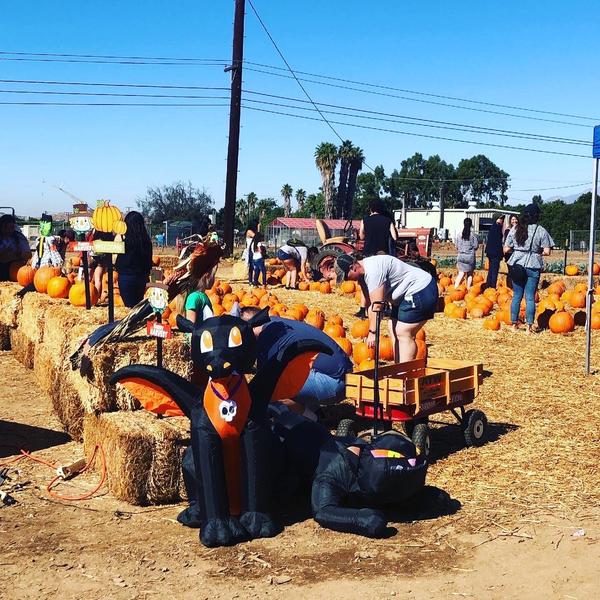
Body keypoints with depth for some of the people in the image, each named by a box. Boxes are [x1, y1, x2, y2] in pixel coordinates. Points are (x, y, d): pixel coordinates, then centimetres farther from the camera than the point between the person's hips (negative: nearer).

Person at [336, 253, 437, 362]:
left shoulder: (373, 271, -26)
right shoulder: (363, 271, 5)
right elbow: (369, 304, 9)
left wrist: (372, 332, -24)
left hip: (421, 291, -11)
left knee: (403, 333, -12)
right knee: (393, 329, 11)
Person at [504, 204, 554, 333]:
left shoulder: (515, 229, 2)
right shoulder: (541, 231, -5)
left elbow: (506, 249, 2)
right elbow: (547, 252, -7)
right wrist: (537, 252, 12)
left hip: (516, 265, 2)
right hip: (533, 267, -2)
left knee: (517, 296, 11)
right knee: (530, 297, 3)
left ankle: (514, 324, 16)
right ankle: (529, 327, 5)